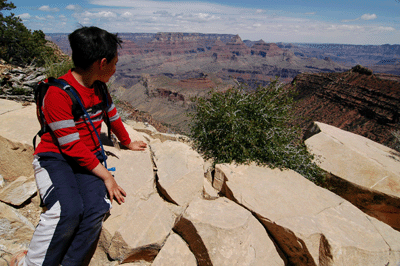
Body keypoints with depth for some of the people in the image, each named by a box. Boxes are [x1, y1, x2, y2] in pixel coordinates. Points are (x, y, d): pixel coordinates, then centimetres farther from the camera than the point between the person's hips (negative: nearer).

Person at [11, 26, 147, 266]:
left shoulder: (98, 87, 7)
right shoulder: (58, 94, -17)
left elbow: (112, 116, 22)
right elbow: (72, 147, -19)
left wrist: (128, 143, 33)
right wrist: (106, 176, -17)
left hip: (90, 157, 6)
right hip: (55, 157, -5)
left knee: (97, 208, -21)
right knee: (68, 210, -29)